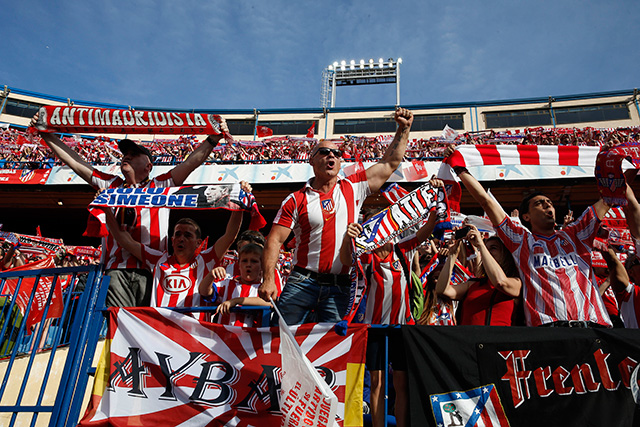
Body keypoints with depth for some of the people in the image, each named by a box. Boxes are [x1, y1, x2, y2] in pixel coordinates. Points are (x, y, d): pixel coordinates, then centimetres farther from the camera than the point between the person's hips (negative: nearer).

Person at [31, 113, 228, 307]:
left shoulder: (160, 186, 14)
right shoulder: (111, 185, 23)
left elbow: (192, 162, 5)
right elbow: (74, 161, 24)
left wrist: (213, 139, -7)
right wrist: (46, 134, 22)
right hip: (117, 269, 2)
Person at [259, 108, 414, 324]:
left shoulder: (353, 188, 8)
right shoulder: (296, 199, 2)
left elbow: (390, 163, 11)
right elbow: (275, 240, -2)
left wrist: (403, 129, 7)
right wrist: (268, 279, -12)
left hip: (339, 288, 1)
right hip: (302, 282, -1)